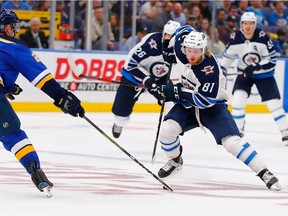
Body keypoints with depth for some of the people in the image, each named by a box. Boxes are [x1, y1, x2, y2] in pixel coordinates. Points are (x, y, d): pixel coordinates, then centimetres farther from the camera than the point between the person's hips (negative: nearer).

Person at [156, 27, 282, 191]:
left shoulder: (211, 69, -32)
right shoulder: (182, 47, -16)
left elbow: (206, 100, -33)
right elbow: (183, 31, 8)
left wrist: (177, 92, -33)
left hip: (213, 107, -5)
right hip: (187, 105, 5)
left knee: (232, 142, -21)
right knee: (167, 129, -18)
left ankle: (264, 172, -14)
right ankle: (175, 161, 13)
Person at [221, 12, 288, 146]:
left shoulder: (262, 37, -23)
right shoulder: (235, 38, -14)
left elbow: (272, 59, -19)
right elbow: (228, 55, 5)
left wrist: (256, 67, -30)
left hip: (264, 74, -2)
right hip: (244, 73, 2)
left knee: (274, 103, -7)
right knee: (238, 99, -15)